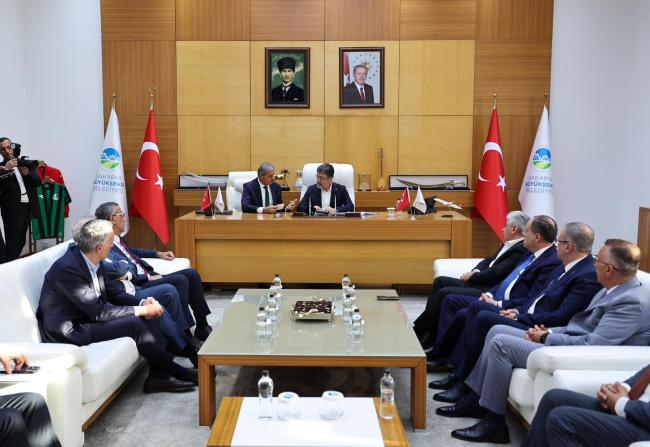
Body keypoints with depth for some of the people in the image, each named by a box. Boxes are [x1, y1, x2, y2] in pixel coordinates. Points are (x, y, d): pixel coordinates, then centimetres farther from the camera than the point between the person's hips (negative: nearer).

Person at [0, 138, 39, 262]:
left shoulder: (25, 164, 11)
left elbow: (37, 182, 7)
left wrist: (27, 173, -10)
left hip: (27, 206, 4)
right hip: (11, 208, -4)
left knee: (21, 240, 8)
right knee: (12, 241, -7)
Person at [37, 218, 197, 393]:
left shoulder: (93, 262, 0)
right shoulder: (67, 268, -25)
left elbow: (104, 302, 6)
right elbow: (98, 312, -23)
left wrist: (143, 308, -10)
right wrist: (142, 310, -17)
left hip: (86, 318, 9)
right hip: (67, 331, -9)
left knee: (150, 317, -3)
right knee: (135, 325, -22)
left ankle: (158, 376, -5)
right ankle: (177, 372, -7)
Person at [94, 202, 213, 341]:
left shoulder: (118, 239, 17)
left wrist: (158, 253, 30)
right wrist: (148, 278, -20)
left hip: (149, 277, 10)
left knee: (191, 274, -2)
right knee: (180, 280, -25)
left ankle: (202, 326, 2)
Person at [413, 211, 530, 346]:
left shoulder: (521, 249, -14)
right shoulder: (509, 245, 16)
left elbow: (496, 273, -19)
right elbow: (490, 260, 21)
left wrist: (472, 276, -8)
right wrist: (475, 271, 2)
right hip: (480, 283, 10)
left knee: (444, 293, -18)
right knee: (440, 281, 1)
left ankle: (417, 332, -4)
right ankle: (428, 337, -1)